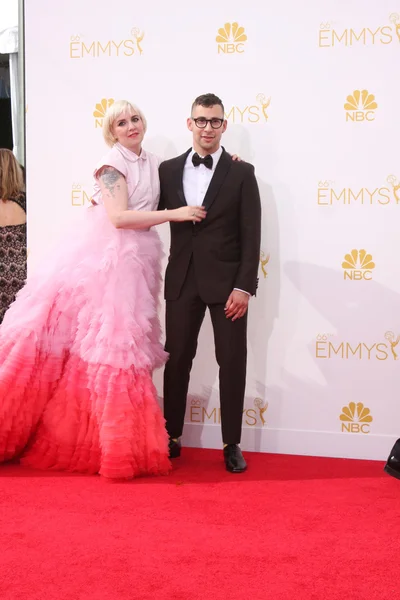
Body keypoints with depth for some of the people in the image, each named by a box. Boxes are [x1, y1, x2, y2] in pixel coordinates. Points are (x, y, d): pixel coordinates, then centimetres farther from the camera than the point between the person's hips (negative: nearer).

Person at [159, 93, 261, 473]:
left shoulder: (241, 172, -1)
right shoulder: (168, 170, 7)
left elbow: (251, 235, -5)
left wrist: (244, 287, -11)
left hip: (226, 281, -2)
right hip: (182, 280, 2)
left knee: (232, 362, 2)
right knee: (177, 360, 8)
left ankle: (232, 444, 14)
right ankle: (171, 438, 21)